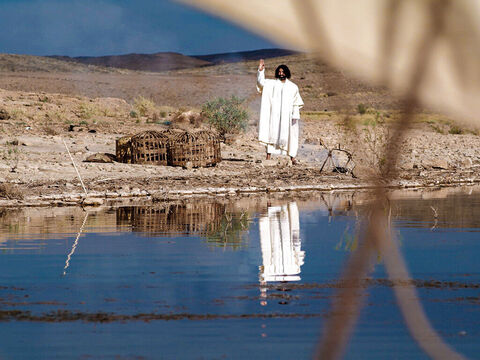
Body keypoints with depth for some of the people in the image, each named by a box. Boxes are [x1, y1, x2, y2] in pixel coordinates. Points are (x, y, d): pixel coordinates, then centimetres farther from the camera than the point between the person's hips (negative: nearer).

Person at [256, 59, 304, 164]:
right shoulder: (272, 83, 9)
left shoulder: (293, 87, 10)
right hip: (274, 114, -1)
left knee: (289, 134, -1)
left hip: (287, 115, 1)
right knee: (272, 132, -7)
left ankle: (292, 157, 1)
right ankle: (268, 155, -8)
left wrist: (295, 115, 0)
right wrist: (261, 71, -17)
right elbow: (261, 82, -6)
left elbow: (296, 103, 9)